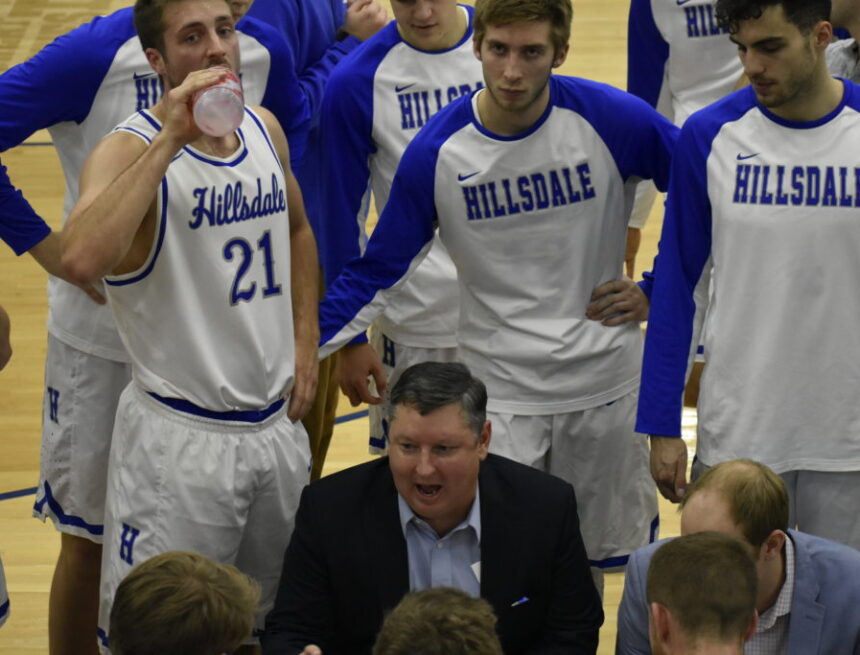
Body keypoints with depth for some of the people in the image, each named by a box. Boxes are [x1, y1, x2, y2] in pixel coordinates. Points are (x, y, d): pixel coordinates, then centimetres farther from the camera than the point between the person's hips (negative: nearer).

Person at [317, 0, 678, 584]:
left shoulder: (614, 120, -11)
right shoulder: (436, 153, -9)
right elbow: (379, 270, 0)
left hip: (606, 383, 1)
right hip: (499, 395, -1)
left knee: (594, 560, 13)